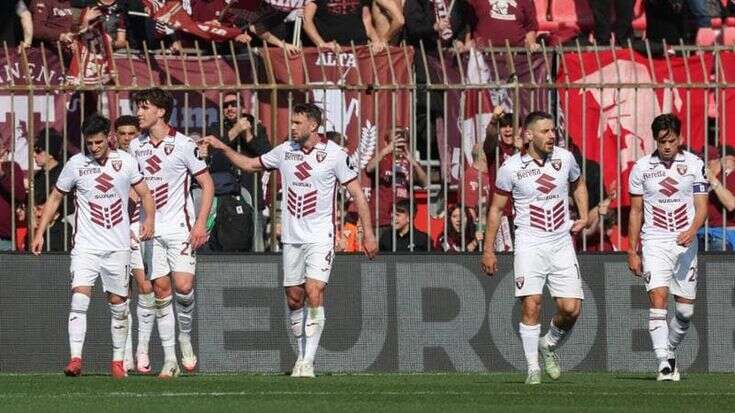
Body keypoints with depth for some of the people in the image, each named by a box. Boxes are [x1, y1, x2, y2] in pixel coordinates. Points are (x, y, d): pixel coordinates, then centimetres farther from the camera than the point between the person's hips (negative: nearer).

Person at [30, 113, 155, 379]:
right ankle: (75, 359, -20)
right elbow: (55, 197, 9)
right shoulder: (75, 164, -1)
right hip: (86, 245, -1)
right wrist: (40, 233, 3)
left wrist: (149, 219, -11)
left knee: (118, 305, 6)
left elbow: (145, 193, 8)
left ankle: (118, 360, 18)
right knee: (79, 298, -17)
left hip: (118, 247, 1)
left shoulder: (125, 162, 0)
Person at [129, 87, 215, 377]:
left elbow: (207, 184, -2)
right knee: (161, 290, 1)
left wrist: (201, 223, -11)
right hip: (150, 229, 4)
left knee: (183, 286, -16)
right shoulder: (135, 146, 8)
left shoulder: (183, 144, -6)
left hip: (180, 228, -4)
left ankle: (185, 337, 11)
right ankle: (170, 359, 3)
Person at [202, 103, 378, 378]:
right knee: (294, 298, 7)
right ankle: (302, 355, 22)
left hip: (320, 238, -5)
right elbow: (250, 165, 22)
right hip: (291, 238, 5)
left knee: (314, 293, -16)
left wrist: (368, 234, -5)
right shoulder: (285, 151, 6)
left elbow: (357, 193, -3)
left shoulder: (334, 154, -7)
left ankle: (308, 361, -15)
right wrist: (222, 148, 12)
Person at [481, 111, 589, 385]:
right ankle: (533, 367, -5)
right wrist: (488, 250, 3)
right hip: (529, 246, -3)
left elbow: (578, 184, 25)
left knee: (571, 308, -6)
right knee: (531, 305, -14)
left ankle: (549, 346, 24)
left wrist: (583, 217, 12)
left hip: (561, 244, 3)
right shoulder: (511, 168, -6)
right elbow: (496, 209, 4)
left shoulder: (565, 158, 3)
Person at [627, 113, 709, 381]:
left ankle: (669, 351, 27)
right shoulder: (642, 168, 2)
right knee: (658, 299, -17)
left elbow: (701, 207, -1)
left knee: (686, 309, 3)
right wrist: (632, 252, 5)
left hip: (685, 243, 1)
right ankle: (664, 363, -20)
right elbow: (636, 211, 8)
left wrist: (692, 231, -22)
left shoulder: (694, 165, 1)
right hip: (654, 243, -1)